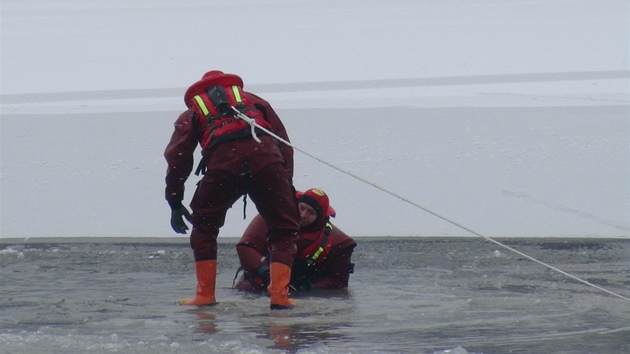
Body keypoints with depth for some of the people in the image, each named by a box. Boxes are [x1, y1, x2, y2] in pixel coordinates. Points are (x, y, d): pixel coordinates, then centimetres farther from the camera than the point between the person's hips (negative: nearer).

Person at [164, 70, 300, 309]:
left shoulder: (193, 112, 33)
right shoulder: (253, 100, 37)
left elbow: (177, 157, 22)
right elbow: (283, 142, 27)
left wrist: (175, 203, 25)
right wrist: (287, 184, 24)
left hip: (222, 160, 0)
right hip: (266, 157, 0)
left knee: (204, 226, 22)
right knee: (284, 230, 12)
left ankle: (205, 294, 19)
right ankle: (279, 296, -1)